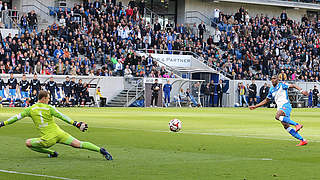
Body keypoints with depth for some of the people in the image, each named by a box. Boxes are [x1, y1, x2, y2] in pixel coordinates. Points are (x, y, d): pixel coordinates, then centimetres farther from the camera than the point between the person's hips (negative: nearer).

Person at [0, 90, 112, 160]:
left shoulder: (30, 109, 4)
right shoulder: (49, 108, 4)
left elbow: (17, 117, 6)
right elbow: (62, 117, -1)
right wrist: (76, 124, 0)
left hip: (49, 138, -2)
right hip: (59, 133, 3)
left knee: (28, 143, 15)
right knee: (78, 144, 1)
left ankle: (51, 153, 10)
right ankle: (100, 150, -12)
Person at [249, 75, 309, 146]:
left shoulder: (281, 85, 0)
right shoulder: (271, 90, 20)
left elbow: (293, 86, -6)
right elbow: (266, 100, 30)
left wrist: (301, 91, -23)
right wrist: (255, 106, 27)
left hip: (285, 105, -7)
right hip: (280, 108, 7)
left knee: (277, 116, -34)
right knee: (286, 126, -3)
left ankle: (297, 124, -32)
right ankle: (303, 140, 1)